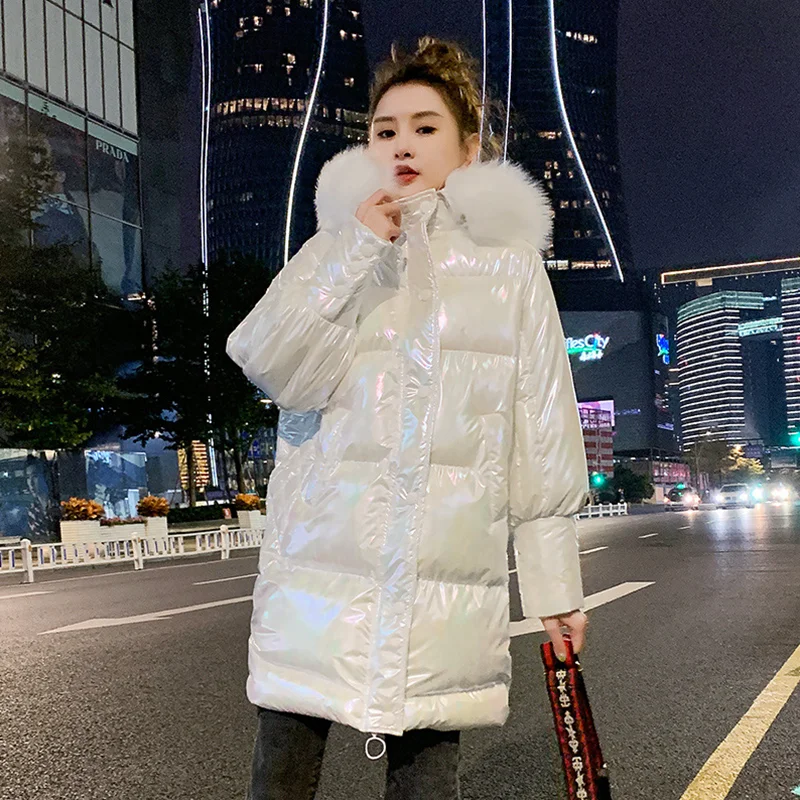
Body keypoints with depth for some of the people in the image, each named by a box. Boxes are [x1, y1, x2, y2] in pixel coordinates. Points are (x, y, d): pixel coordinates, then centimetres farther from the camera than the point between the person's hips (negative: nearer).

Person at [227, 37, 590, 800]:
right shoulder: (338, 247, 11)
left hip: (447, 586, -1)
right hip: (322, 573, 1)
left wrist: (555, 583, 7)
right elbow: (274, 367, -4)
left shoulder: (509, 262, 7)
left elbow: (542, 436, 6)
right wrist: (354, 254, -11)